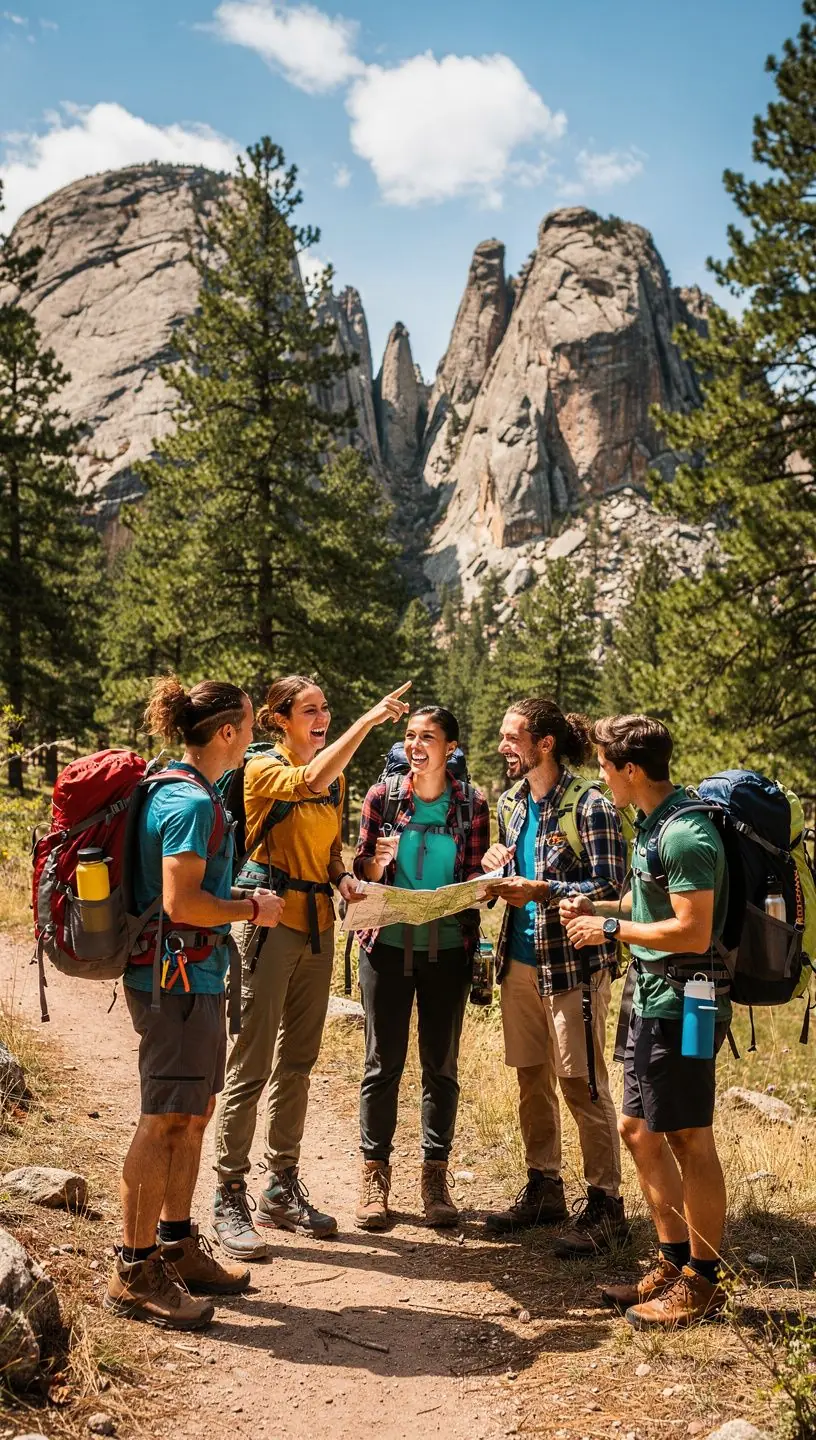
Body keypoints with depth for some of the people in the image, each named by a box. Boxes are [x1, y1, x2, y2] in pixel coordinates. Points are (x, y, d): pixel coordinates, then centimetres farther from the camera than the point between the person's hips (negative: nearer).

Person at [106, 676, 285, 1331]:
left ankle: (178, 1248, 28)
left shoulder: (181, 789, 13)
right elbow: (181, 901, -25)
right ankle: (135, 1273, 8)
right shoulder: (191, 801, -19)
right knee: (165, 1121, -2)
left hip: (192, 975, 10)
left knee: (193, 1113, 17)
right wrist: (253, 909, -13)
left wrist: (242, 898, 15)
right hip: (177, 977, -10)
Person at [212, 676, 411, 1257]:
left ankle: (282, 1191, 24)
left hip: (317, 926, 7)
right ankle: (229, 1198, 6)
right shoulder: (262, 770, -9)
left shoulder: (337, 777, 13)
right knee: (251, 1065, -4)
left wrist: (344, 877, 0)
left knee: (297, 1063, 13)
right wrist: (369, 720, -31)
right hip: (270, 921, -7)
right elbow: (310, 782, -30)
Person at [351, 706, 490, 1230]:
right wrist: (378, 862, -16)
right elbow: (361, 872, 5)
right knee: (383, 1062, 4)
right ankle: (375, 1175, 17)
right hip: (388, 946, 0)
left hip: (447, 949, 0)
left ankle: (436, 1175, 21)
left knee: (442, 1064, 8)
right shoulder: (382, 796, 0)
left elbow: (477, 880, 4)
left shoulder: (472, 804, 0)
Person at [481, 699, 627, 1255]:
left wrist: (541, 890, -22)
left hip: (573, 960, -7)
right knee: (531, 1077, 15)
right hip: (521, 956, 8)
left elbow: (609, 886, -15)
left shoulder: (589, 804, -13)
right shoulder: (511, 801, 9)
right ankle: (544, 1190, 30)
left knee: (582, 1083, -1)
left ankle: (604, 1204, 12)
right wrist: (497, 866, 0)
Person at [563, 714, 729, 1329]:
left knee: (688, 1140, 2)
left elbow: (694, 933, -24)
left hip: (681, 1005, -10)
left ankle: (701, 1283, 16)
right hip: (651, 1001, 10)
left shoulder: (685, 833, -20)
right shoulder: (653, 823, 11)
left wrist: (610, 928, -16)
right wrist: (599, 908, 8)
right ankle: (674, 1264, 28)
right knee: (640, 1132, 15)